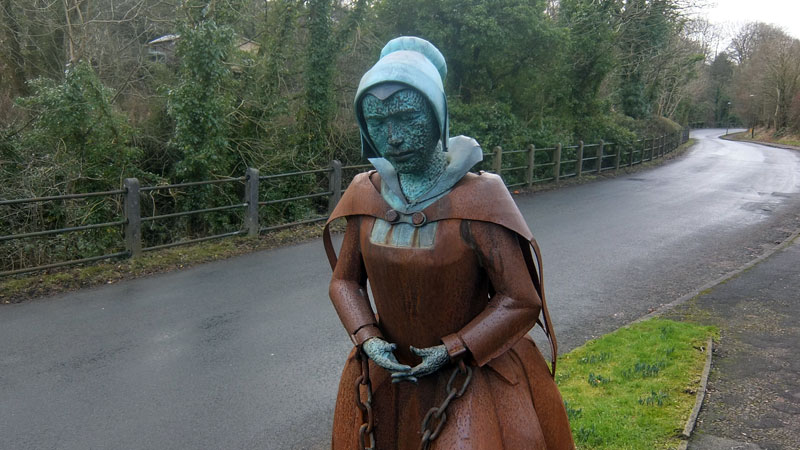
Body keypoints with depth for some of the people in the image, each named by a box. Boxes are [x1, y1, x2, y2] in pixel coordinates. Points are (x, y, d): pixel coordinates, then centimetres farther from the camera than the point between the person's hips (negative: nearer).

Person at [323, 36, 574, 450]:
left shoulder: (479, 198, -19)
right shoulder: (365, 196, -6)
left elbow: (520, 300, -14)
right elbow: (345, 280, 6)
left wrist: (453, 350, -17)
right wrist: (367, 338, -10)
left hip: (475, 369, -4)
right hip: (387, 369, 4)